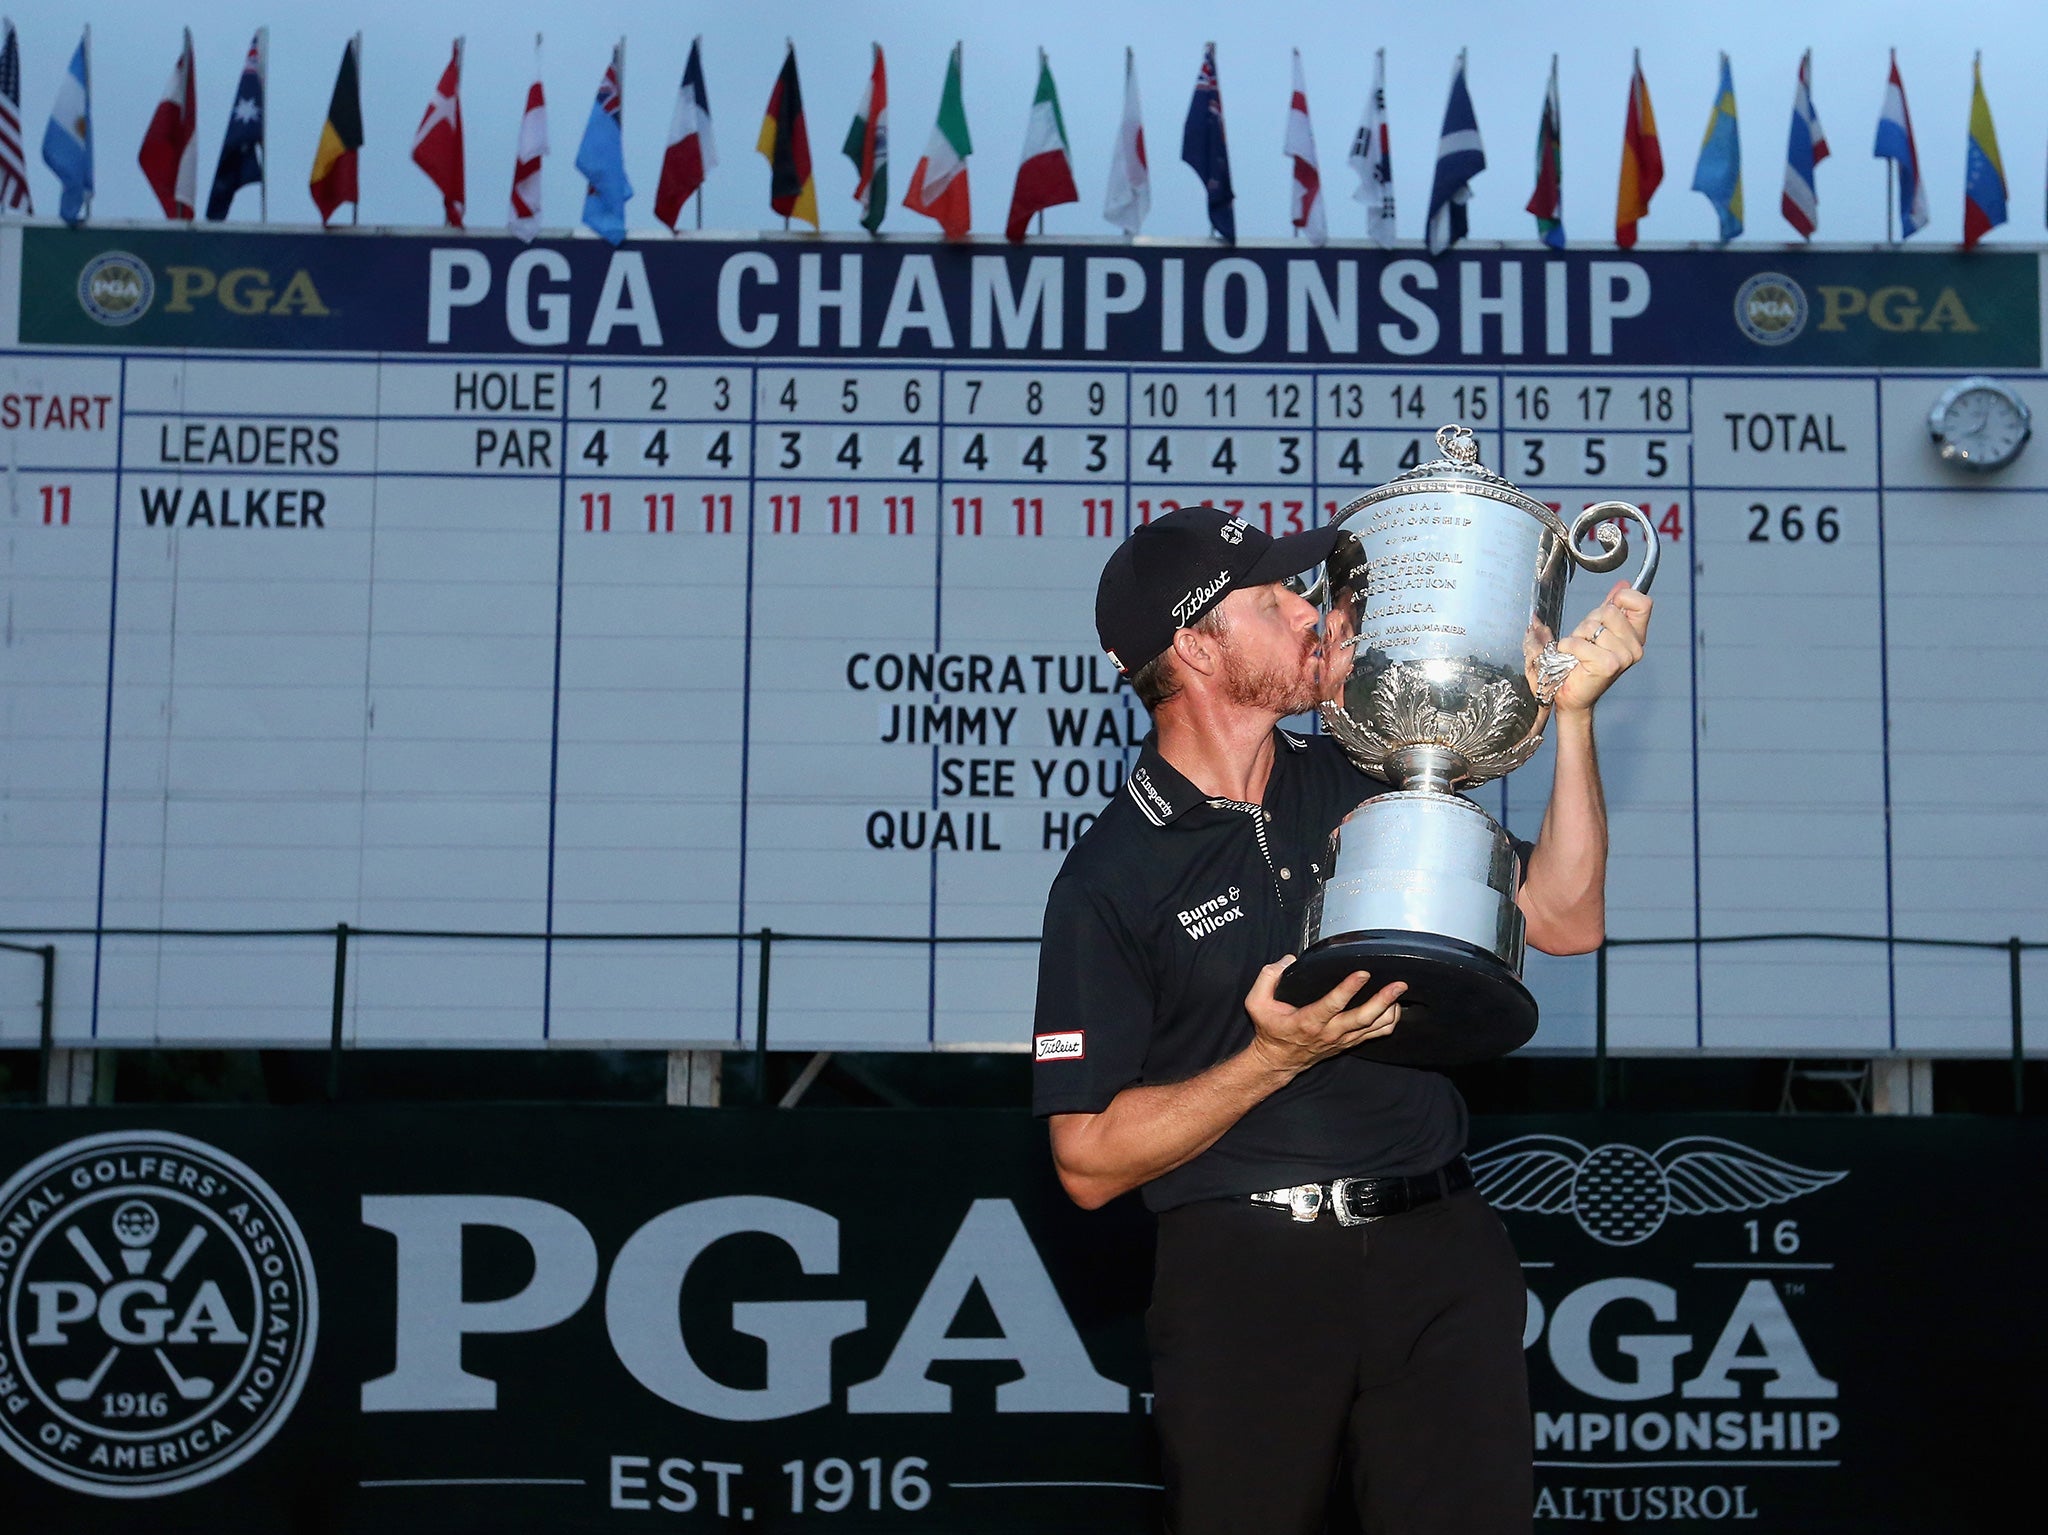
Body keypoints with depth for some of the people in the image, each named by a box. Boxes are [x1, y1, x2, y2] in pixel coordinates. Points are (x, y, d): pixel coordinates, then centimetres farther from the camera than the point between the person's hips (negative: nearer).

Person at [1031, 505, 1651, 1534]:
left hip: (1442, 1256, 4)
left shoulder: (1363, 785, 10)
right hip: (1246, 1274, -4)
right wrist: (1276, 1059, -18)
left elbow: (1563, 921, 7)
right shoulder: (1110, 878, -5)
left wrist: (1573, 710, 0)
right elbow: (1089, 1164, -8)